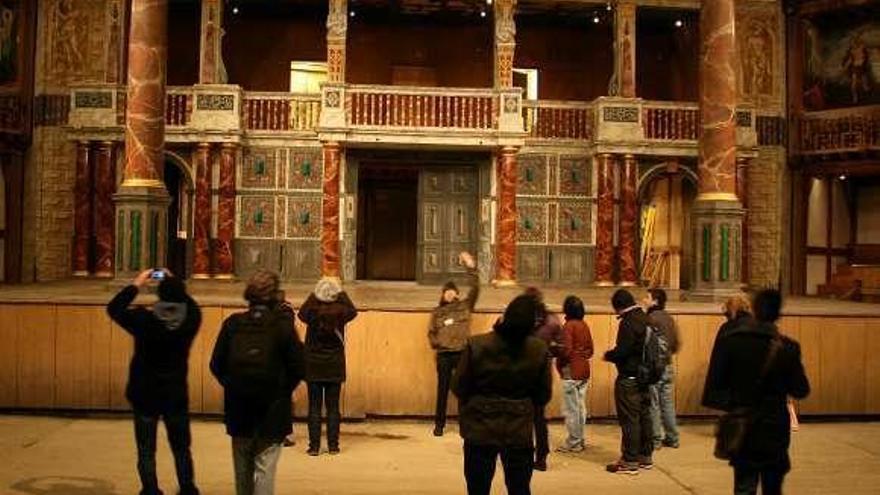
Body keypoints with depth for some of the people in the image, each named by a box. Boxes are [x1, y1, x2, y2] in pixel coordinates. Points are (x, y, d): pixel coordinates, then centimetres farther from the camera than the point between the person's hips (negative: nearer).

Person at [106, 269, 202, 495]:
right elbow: (191, 306, 13)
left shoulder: (144, 320, -18)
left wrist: (136, 285, 4)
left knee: (146, 452, 10)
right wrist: (175, 284, 12)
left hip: (145, 396, -2)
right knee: (181, 449, 17)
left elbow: (113, 309, -2)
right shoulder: (190, 321, -12)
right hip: (176, 396, 2)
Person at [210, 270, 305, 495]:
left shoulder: (232, 324, -3)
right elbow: (298, 367, -10)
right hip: (272, 409, -3)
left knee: (242, 469, 18)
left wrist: (234, 386, 13)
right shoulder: (282, 325, -11)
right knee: (265, 469, 3)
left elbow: (216, 365, 0)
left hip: (238, 409, 3)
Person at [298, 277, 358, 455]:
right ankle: (333, 445, 10)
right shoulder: (340, 312, -10)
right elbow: (353, 311, 12)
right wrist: (342, 295, 12)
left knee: (314, 407, 5)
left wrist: (313, 296, 10)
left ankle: (314, 446, 5)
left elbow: (301, 313, 11)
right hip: (335, 367, 0)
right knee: (333, 407, 7)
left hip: (313, 366, 0)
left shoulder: (312, 311, -12)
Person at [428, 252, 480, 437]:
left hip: (462, 353, -1)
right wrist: (436, 343, -8)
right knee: (442, 390, 7)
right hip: (443, 355, 1)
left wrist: (471, 268, -13)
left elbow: (475, 289, -6)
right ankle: (439, 424, 17)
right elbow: (431, 332, 12)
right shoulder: (437, 312, 11)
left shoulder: (464, 306, 6)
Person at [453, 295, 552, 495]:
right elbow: (543, 396, -2)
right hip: (519, 432, 1)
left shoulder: (476, 346, -17)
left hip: (480, 429, -1)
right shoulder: (539, 350, -12)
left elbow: (458, 387, -8)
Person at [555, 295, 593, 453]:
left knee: (571, 408, -1)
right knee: (580, 406, 14)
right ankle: (580, 439, 22)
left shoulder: (569, 326, -14)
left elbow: (566, 350, -19)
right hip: (584, 370, 8)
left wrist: (559, 363, -2)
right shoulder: (585, 325, 8)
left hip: (571, 372, -8)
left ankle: (573, 443, 3)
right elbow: (590, 350, 13)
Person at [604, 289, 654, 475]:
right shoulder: (646, 320, 10)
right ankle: (645, 456, 24)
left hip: (629, 378, -9)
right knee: (644, 416, 15)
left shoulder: (628, 323, -18)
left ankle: (630, 461, -1)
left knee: (629, 419, -4)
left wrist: (608, 355, -3)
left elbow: (622, 351, -22)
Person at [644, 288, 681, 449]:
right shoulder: (669, 319, 9)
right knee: (668, 404, 13)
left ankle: (656, 439, 4)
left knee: (653, 405, 0)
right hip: (668, 366, 8)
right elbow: (676, 344, 14)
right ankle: (672, 438, 19)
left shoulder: (651, 318, -15)